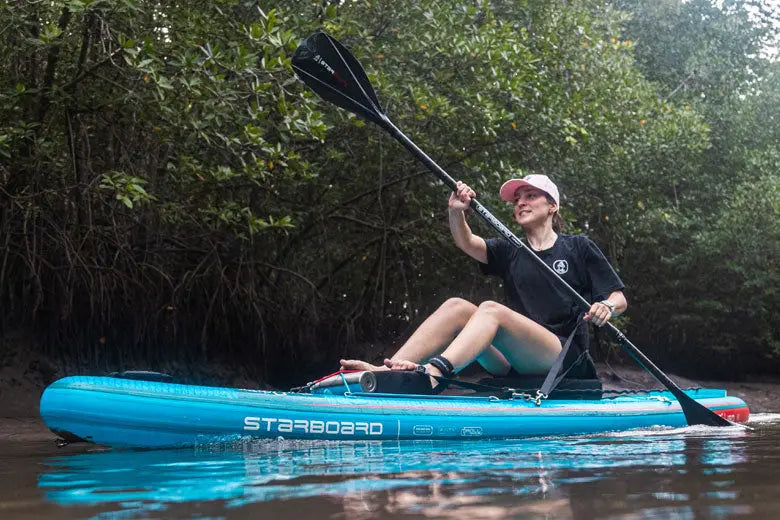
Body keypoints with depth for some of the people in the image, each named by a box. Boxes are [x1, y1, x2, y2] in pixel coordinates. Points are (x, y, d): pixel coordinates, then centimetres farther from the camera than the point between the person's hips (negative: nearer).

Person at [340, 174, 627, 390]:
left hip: (564, 356, -4)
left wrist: (607, 307, -19)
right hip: (514, 363, 4)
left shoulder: (578, 247, 8)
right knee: (457, 307, -18)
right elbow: (466, 242, 0)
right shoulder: (509, 251, 18)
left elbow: (619, 298, 5)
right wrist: (456, 212, -21)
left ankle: (434, 371, -54)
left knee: (491, 309, -29)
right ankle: (384, 370, -35)